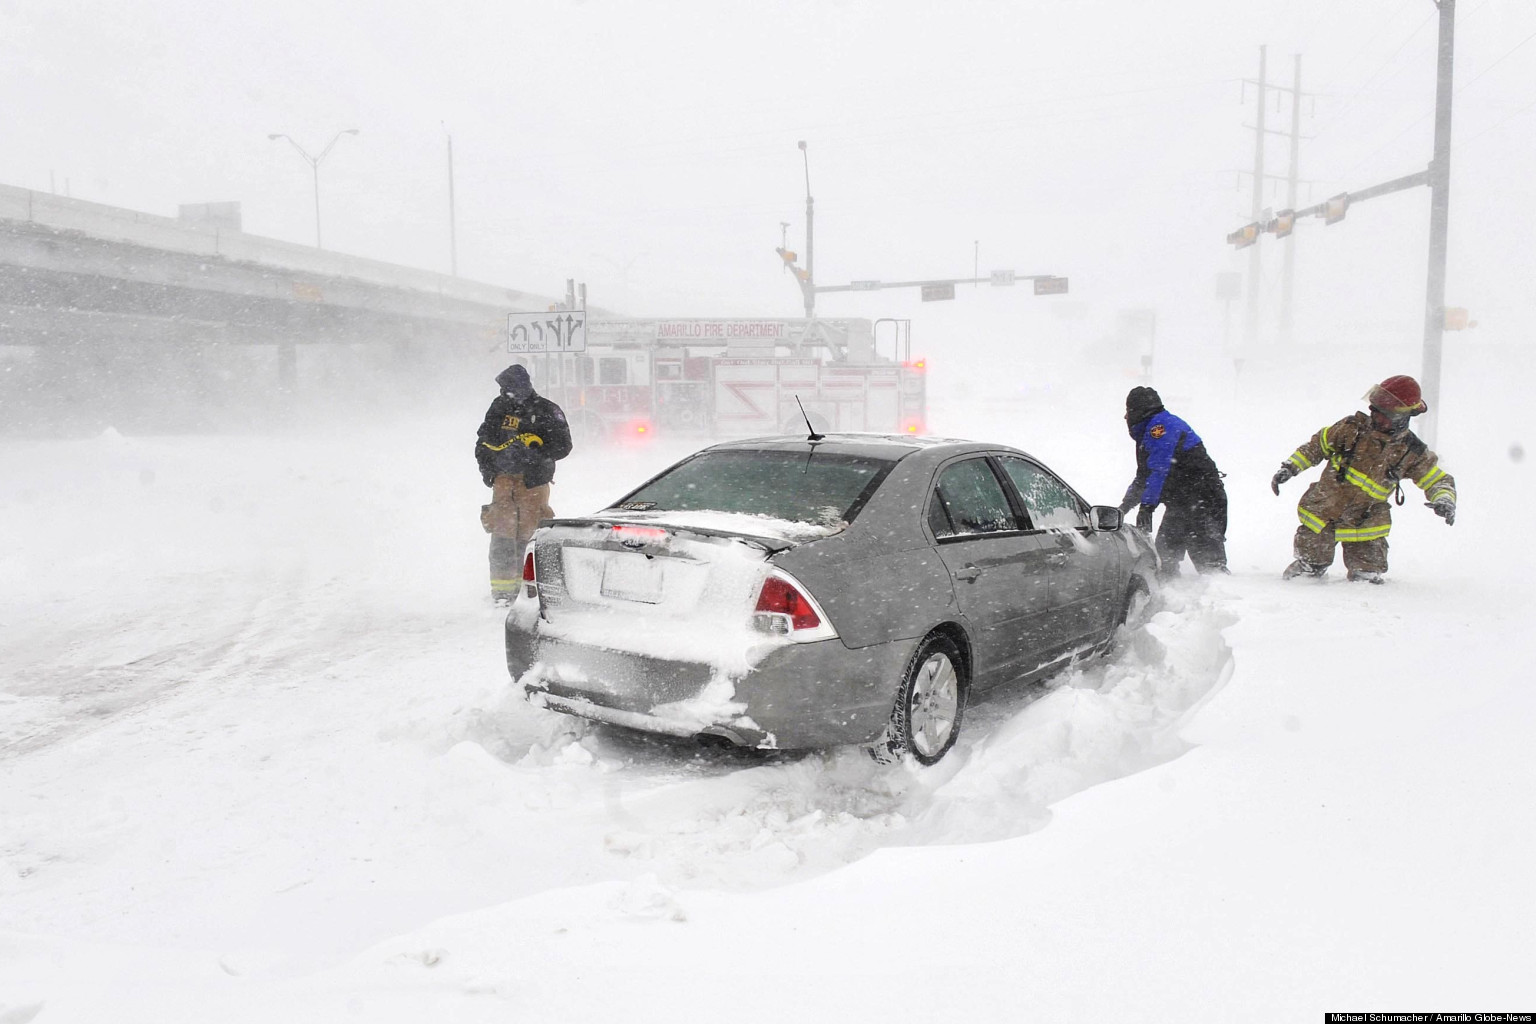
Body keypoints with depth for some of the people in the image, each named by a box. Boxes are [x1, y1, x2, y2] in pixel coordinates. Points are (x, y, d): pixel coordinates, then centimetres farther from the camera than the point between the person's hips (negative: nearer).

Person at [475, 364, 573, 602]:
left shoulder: (546, 411, -1)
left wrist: (535, 454, -18)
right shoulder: (499, 407, 11)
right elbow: (484, 437, 21)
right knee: (502, 531, -6)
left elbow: (563, 445, -5)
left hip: (533, 480, -3)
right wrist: (484, 462, 7)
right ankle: (503, 588, -5)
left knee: (529, 533, -5)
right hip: (504, 478, 3)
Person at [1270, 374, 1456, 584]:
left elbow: (1439, 480, 3)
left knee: (1368, 575, -2)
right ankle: (1308, 567, 39)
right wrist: (1289, 468, 0)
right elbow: (1318, 445, 6)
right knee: (1312, 563, 6)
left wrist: (1445, 500, -19)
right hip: (1320, 516, 0)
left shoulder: (1411, 453, -6)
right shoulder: (1354, 427, -6)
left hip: (1364, 528, 0)